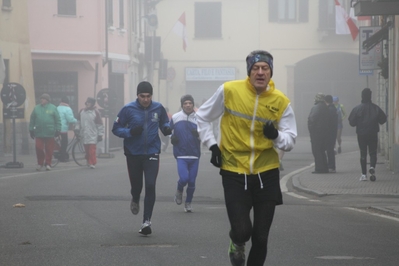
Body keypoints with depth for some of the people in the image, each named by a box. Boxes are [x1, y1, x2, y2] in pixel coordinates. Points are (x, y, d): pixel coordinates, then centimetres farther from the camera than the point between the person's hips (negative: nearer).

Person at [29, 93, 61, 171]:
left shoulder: (53, 108, 2)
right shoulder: (37, 108, 8)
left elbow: (58, 120, 1)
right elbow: (32, 120, 11)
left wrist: (58, 130, -4)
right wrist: (31, 130, 8)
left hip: (50, 133, -2)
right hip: (39, 133, 2)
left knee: (49, 149, 2)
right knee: (39, 148, -2)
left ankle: (48, 164, 12)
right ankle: (40, 163, 13)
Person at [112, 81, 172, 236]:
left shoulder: (158, 108, -2)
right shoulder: (128, 109, -8)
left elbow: (164, 123, 13)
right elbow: (116, 129, -4)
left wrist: (167, 129, -11)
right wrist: (130, 132, -22)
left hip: (152, 153, 0)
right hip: (133, 154, 0)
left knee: (150, 186, -11)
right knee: (136, 186, 12)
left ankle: (147, 221, -6)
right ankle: (135, 200, 49)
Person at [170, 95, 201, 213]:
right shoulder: (175, 117, 1)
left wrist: (198, 134, -16)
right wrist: (171, 138, -3)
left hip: (194, 155, 1)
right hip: (181, 155, -1)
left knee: (191, 182, 4)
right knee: (184, 178, -17)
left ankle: (188, 203, 24)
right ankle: (179, 191, 17)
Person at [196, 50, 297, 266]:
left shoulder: (281, 101, -6)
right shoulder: (229, 90, -8)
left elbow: (290, 141, -1)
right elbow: (202, 117, 7)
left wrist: (276, 136, -22)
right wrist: (212, 145, -2)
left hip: (266, 174, 2)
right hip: (234, 172, -1)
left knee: (260, 237, 5)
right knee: (242, 230, -12)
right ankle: (237, 244, 25)